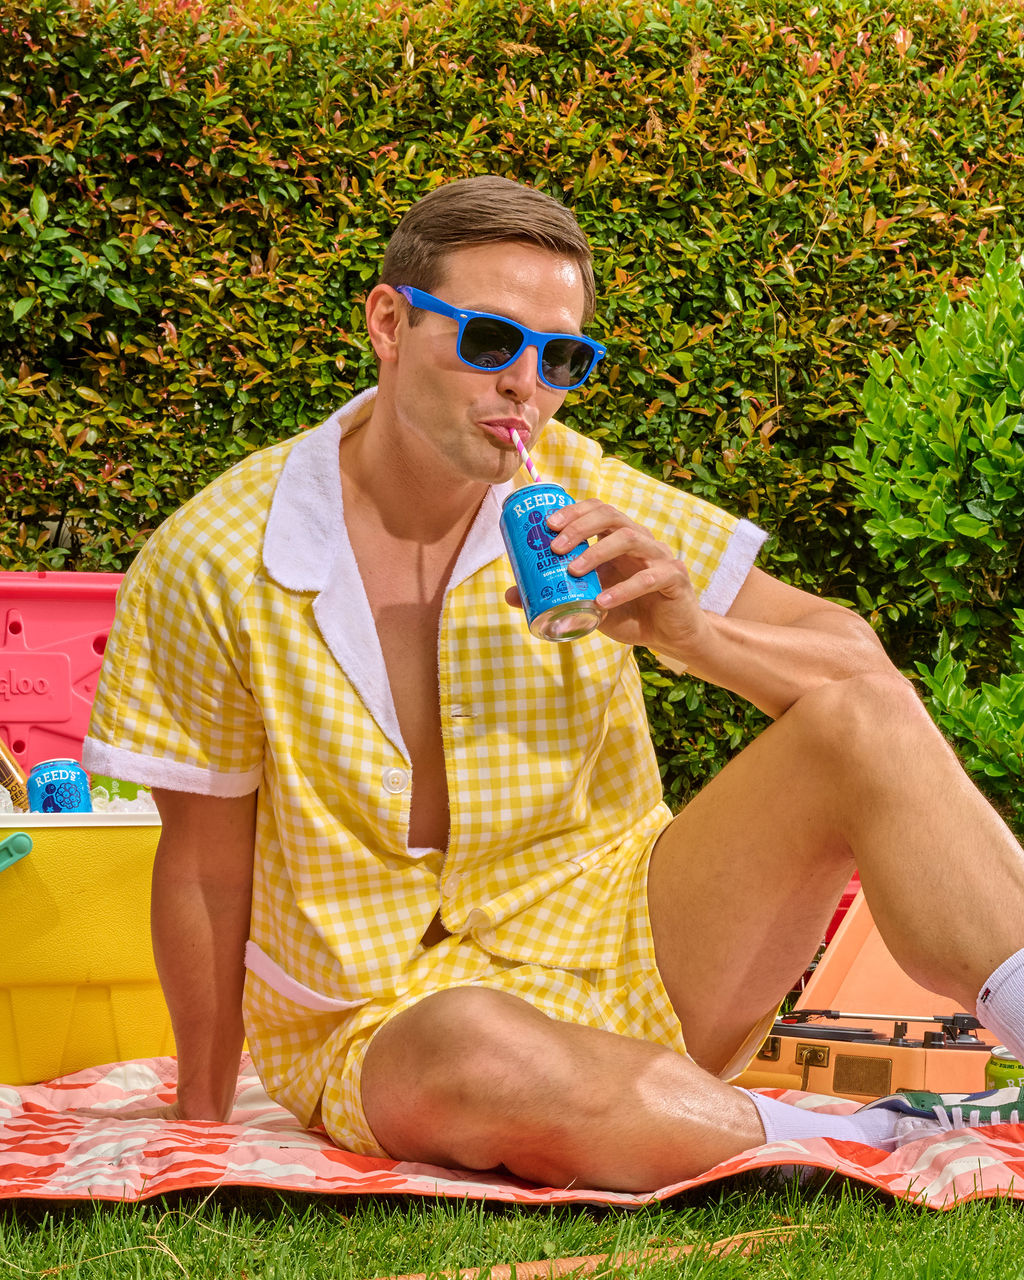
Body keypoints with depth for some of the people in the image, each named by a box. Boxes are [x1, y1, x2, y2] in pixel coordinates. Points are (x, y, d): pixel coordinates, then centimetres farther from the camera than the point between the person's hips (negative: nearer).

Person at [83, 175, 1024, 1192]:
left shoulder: (586, 504, -4)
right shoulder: (213, 561, -11)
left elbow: (857, 663, -4)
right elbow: (206, 868, -1)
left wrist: (693, 633, -23)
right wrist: (204, 1126, 5)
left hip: (623, 954, 3)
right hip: (385, 1018, -3)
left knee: (863, 722, -19)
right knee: (471, 1054, -41)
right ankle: (863, 1145, -27)